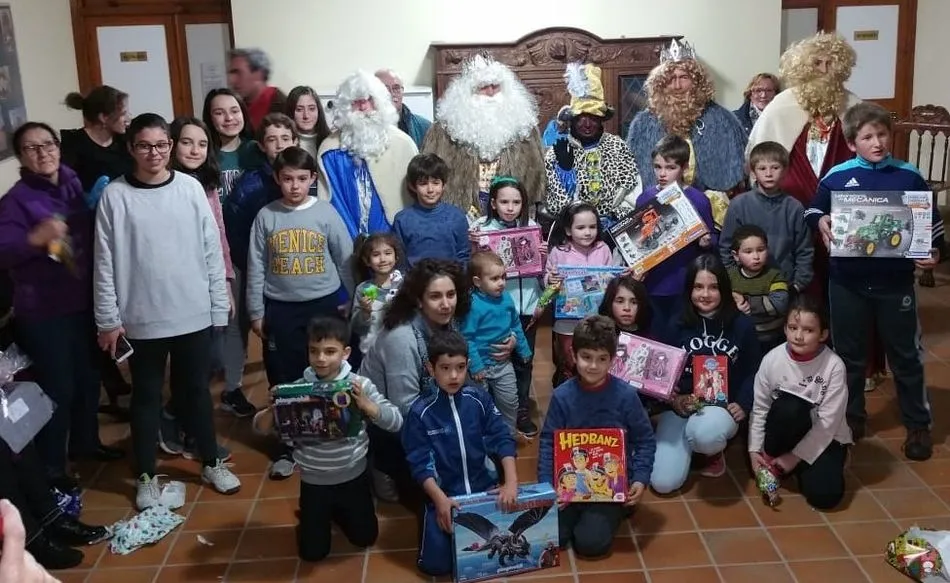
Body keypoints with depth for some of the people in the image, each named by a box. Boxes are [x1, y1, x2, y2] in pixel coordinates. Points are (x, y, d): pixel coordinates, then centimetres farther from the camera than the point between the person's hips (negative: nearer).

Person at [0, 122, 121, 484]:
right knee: (57, 388, -2)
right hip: (43, 312, -6)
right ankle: (51, 468, 14)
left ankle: (85, 441, 40)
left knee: (88, 377, 18)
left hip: (83, 303, 6)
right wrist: (35, 238, -39)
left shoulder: (74, 186, 5)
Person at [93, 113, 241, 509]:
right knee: (146, 396, 12)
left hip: (194, 315, 1)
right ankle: (146, 476, 27)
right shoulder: (115, 196, -6)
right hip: (141, 319, -1)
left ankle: (211, 464, 32)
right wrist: (108, 319, -4)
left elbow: (212, 251, 1)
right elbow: (105, 262, -3)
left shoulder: (191, 188, -2)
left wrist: (219, 306, 0)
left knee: (196, 390, 15)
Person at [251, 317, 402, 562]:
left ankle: (338, 511, 42)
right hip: (314, 481, 0)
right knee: (312, 552, 8)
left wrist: (365, 404, -32)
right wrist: (272, 408, -29)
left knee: (365, 538, 14)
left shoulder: (360, 385, -14)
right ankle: (321, 513, 38)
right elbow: (261, 428, -7)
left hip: (353, 476, 0)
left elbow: (396, 422, -16)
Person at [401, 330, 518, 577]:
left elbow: (502, 440, -5)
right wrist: (440, 499, -24)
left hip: (483, 487, 2)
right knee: (436, 563, -13)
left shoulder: (479, 399, -3)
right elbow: (420, 464, -11)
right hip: (443, 494, -2)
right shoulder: (420, 411, -10)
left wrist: (511, 482, -18)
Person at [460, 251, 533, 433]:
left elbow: (516, 325, 11)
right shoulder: (473, 305, -23)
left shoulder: (506, 298, -4)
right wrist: (476, 367, -21)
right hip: (482, 365, -5)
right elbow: (467, 338, -21)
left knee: (510, 402, 15)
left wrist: (523, 350, 17)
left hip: (503, 364, 5)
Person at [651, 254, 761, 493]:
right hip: (680, 407, 2)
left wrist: (743, 404, -9)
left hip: (722, 406, -1)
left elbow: (753, 371, 7)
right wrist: (673, 400, -14)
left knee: (704, 434, -40)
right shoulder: (675, 326, 2)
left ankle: (714, 451, 0)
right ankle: (689, 443, 19)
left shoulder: (742, 325, 1)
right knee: (663, 483, -14)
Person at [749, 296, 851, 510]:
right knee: (789, 406, -34)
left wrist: (796, 456, -17)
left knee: (824, 495, -26)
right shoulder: (772, 359, -14)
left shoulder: (834, 366, -19)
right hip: (786, 433, 1)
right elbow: (759, 408, -5)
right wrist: (754, 450, -10)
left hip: (825, 438, -1)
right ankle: (771, 458, -9)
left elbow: (828, 422, -18)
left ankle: (796, 464, 5)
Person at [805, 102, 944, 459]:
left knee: (905, 355, 10)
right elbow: (813, 211, 6)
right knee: (849, 353, 13)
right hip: (847, 282, 1)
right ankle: (851, 418, 31)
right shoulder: (836, 177, -3)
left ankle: (918, 425, 24)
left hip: (895, 282, 0)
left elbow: (932, 222, 7)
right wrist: (819, 221, -16)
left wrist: (934, 251, -10)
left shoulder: (909, 176, -1)